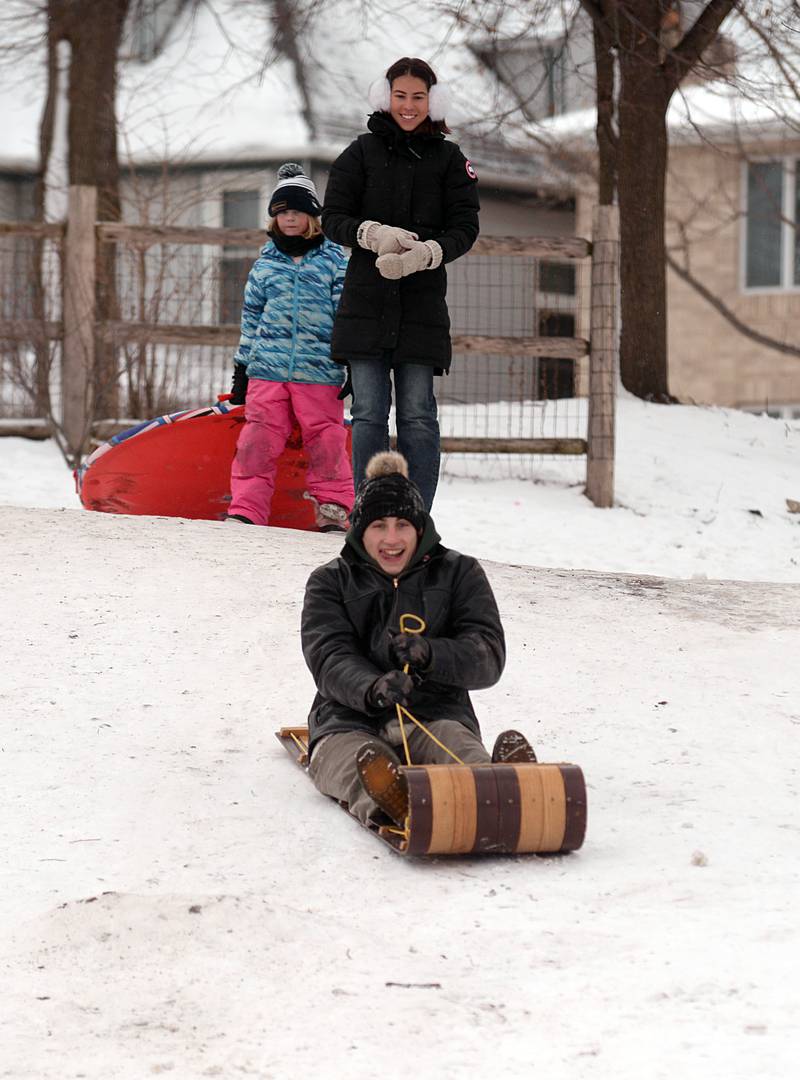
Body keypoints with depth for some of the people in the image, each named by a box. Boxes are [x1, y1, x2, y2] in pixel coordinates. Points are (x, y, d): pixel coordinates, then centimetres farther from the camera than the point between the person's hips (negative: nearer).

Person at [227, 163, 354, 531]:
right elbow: (250, 319, 18)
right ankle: (246, 509, 2)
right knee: (257, 441, -2)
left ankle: (333, 511, 9)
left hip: (319, 372, -2)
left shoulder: (335, 261, 6)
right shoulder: (264, 264, 13)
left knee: (326, 442, -1)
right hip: (266, 368, 2)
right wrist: (241, 370, 16)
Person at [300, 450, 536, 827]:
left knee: (461, 753, -37)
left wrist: (430, 654, -22)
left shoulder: (459, 573, 14)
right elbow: (329, 658, -4)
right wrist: (372, 689, -29)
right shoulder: (330, 582, 14)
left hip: (437, 714, 1)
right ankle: (388, 807, -74)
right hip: (352, 720, -1)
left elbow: (488, 656, 2)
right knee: (358, 759, -39)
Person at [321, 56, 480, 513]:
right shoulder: (362, 153, 9)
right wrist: (375, 234, -15)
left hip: (423, 302, -1)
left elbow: (465, 228, 2)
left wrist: (424, 253, -17)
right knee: (369, 412, 0)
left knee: (418, 414, -3)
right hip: (366, 300, 1)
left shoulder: (449, 159, 7)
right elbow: (334, 219, 5)